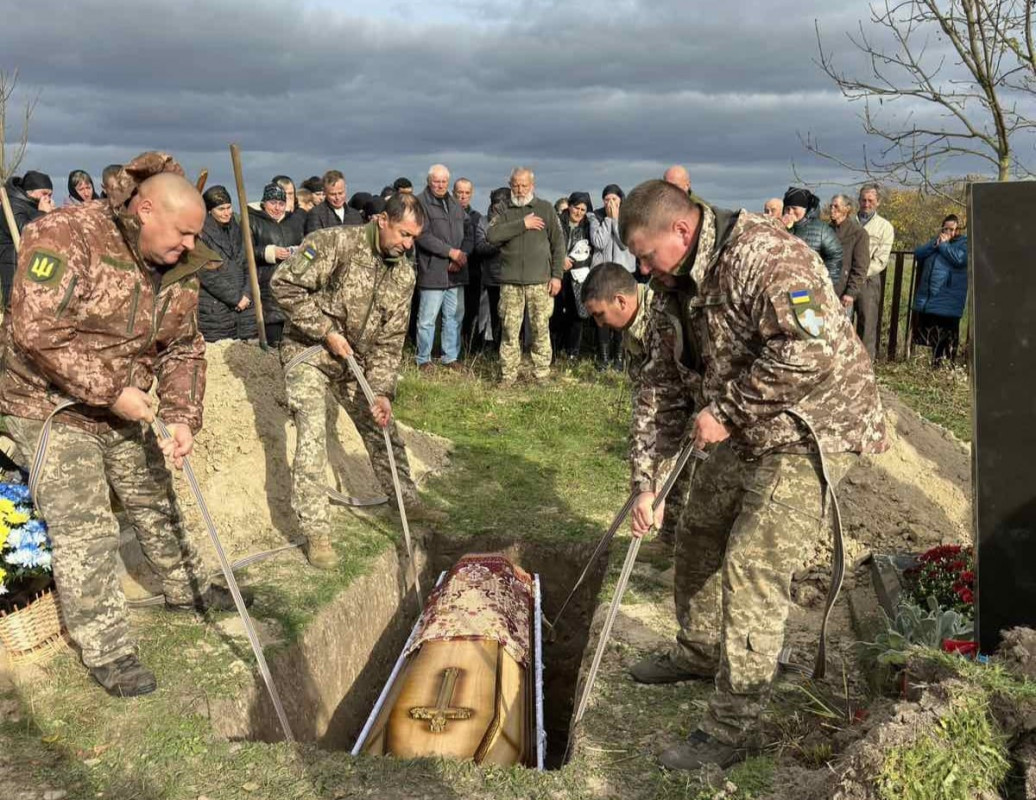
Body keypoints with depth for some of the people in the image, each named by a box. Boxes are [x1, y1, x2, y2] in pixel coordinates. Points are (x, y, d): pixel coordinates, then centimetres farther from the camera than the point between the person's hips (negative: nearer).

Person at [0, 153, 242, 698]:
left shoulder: (178, 270, -3)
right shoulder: (66, 235, -24)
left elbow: (184, 350, 2)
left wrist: (181, 418, -11)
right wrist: (113, 391, -27)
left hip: (124, 409, 7)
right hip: (50, 406, -6)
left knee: (156, 504, 18)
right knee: (84, 530, -5)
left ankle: (186, 589, 40)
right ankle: (105, 649, 8)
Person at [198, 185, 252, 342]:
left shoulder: (236, 229, 13)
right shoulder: (202, 233, -7)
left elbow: (249, 265, 13)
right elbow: (207, 275, -12)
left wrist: (247, 294, -3)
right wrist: (236, 298, -8)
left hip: (241, 306, 6)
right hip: (213, 310, -6)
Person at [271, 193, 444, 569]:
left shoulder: (404, 274, -3)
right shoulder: (335, 242, -21)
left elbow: (390, 339, -2)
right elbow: (284, 284, -22)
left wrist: (382, 391, -12)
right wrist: (327, 331, -22)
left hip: (358, 361, 6)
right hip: (308, 354, -6)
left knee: (382, 431, 13)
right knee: (312, 437, -15)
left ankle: (406, 501, 32)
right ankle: (316, 533, -9)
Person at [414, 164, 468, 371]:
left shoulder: (455, 204, 17)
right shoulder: (421, 203, -4)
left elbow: (466, 235, 13)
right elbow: (423, 236, -14)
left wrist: (461, 257, -6)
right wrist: (451, 252, -14)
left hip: (456, 272, 6)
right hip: (432, 272, -6)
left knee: (455, 316, 10)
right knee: (427, 319, -1)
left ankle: (451, 357, 21)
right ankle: (424, 360, 11)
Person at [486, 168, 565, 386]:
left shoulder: (545, 209, 9)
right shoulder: (504, 211, 10)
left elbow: (558, 243, 7)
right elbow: (491, 235, -8)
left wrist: (557, 275, 0)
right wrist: (522, 224, -11)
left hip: (540, 281, -1)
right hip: (510, 282, 1)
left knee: (541, 330, 0)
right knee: (509, 330, 1)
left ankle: (542, 375, 8)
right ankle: (508, 375, 9)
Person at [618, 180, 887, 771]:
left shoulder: (764, 255, -25)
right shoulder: (679, 284, 4)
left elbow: (813, 350, -37)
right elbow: (663, 381, 7)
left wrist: (723, 409, -28)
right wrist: (646, 481, 3)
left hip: (810, 432, -9)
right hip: (748, 434, 9)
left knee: (752, 566, -11)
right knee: (700, 533, 18)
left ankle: (734, 729, 4)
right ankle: (700, 653, 42)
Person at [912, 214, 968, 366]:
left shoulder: (965, 242, 2)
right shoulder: (936, 240, 21)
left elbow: (960, 259, -18)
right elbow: (918, 254, 7)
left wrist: (944, 244, -9)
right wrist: (934, 243, -6)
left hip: (947, 301, -7)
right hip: (926, 298, 7)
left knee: (945, 337, -5)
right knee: (926, 333, 12)